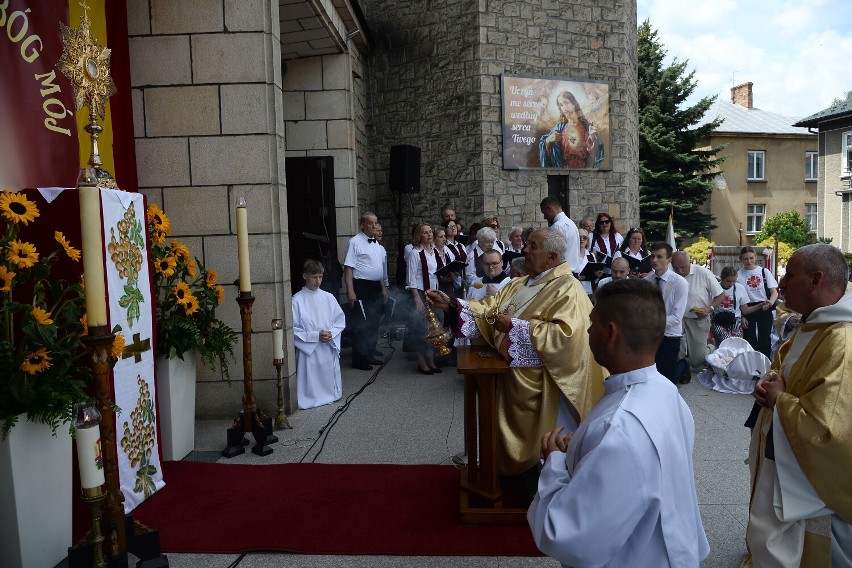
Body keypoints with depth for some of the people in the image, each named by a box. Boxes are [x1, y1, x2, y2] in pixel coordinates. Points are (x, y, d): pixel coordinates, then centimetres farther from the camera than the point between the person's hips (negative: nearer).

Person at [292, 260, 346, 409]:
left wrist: (331, 333, -12)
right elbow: (293, 329, -10)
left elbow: (341, 320, 7)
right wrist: (315, 336, -17)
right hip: (308, 349, -3)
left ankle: (330, 396, 35)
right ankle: (310, 400, 20)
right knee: (310, 378, 0)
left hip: (329, 348, 3)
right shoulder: (297, 300, -9)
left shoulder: (328, 298, 2)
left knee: (329, 377, 13)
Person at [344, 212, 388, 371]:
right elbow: (348, 268, -16)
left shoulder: (377, 244, 14)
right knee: (361, 325, -4)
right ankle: (359, 359, 7)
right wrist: (350, 291, -21)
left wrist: (383, 288, 21)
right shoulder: (355, 242, -11)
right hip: (361, 287, -8)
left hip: (375, 288, 9)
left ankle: (369, 355, 29)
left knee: (373, 323, 16)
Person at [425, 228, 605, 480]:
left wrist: (515, 326, -23)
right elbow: (487, 310, 8)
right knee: (515, 436, 19)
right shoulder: (518, 284, 12)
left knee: (538, 449, 7)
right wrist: (449, 305, -4)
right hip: (510, 375, 8)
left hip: (537, 386, -8)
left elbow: (564, 335, -28)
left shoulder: (567, 289, -15)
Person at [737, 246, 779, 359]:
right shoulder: (739, 275, 0)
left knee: (765, 339, 1)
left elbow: (774, 291, 1)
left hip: (764, 309, 0)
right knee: (750, 339, 4)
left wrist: (771, 302, -22)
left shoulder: (764, 271, 3)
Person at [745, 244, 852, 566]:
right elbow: (784, 366, 20)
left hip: (806, 478, -9)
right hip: (782, 460, 10)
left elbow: (824, 430, -36)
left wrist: (779, 398, -19)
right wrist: (768, 382, -3)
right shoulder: (813, 325, 3)